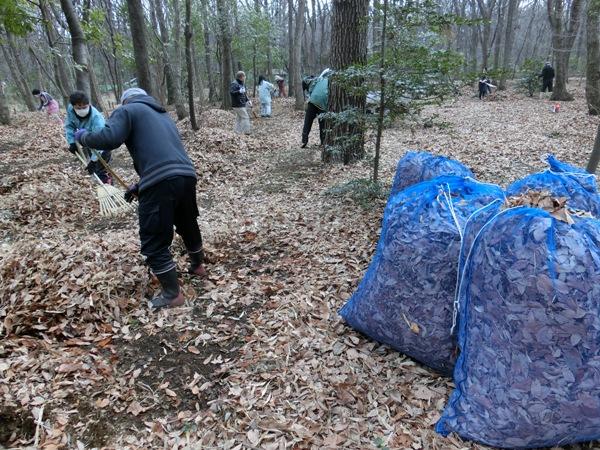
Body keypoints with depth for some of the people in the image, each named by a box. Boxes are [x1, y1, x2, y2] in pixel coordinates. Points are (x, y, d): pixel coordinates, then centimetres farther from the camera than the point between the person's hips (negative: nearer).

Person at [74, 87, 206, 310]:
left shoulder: (128, 110, 8)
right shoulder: (163, 115, 32)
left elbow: (109, 138, -10)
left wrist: (83, 137, 10)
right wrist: (140, 186, 32)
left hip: (161, 183, -8)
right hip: (187, 175, 8)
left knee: (154, 243, 6)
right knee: (188, 225, 30)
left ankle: (172, 295, 15)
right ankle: (198, 266, 52)